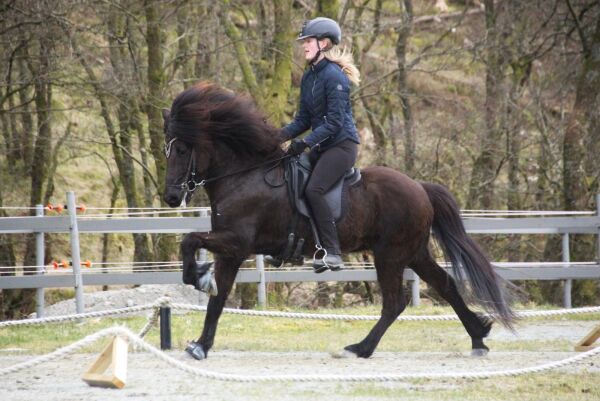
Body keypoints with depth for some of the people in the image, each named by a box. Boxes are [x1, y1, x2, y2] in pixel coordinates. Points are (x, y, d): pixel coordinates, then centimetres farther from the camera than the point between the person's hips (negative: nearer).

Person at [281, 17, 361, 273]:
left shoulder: (334, 76, -15)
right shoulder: (309, 77, 12)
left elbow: (334, 121, -21)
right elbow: (304, 119, 14)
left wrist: (306, 142, -27)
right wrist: (281, 135, -1)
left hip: (342, 144, -10)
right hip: (322, 146, 10)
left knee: (314, 190, -25)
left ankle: (333, 253, -25)